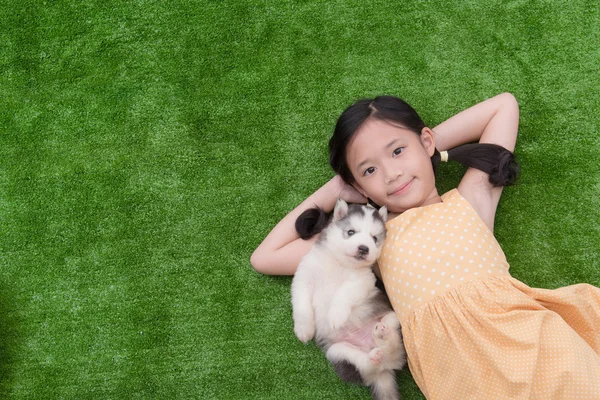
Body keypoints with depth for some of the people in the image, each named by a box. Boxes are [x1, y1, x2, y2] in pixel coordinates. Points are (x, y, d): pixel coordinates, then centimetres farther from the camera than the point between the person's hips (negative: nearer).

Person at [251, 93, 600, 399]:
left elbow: (505, 105, 29)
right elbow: (265, 257, 19)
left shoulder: (470, 197, 18)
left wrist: (430, 145, 23)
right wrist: (334, 191, 20)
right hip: (455, 358, 0)